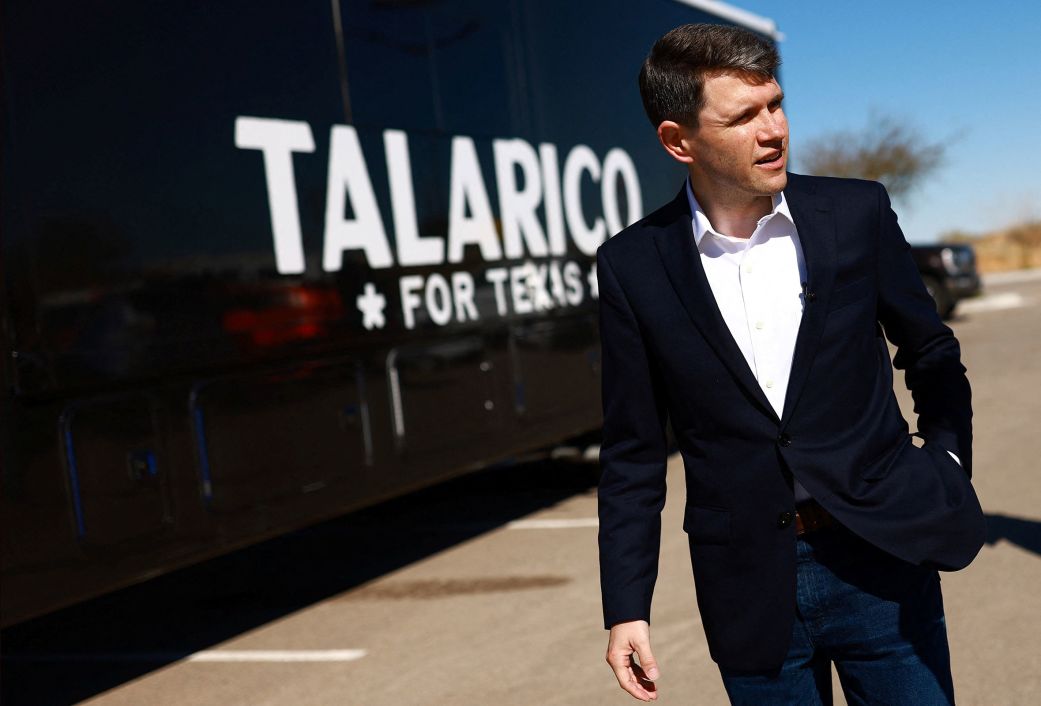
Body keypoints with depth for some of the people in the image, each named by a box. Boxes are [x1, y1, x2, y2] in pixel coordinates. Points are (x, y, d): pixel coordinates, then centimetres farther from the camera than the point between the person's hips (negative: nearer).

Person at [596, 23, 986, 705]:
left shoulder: (857, 213, -2)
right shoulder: (634, 266, -4)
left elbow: (931, 356, 13)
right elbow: (634, 455, 1)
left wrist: (948, 469, 2)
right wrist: (627, 609, -1)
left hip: (882, 557, 1)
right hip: (751, 590, 0)